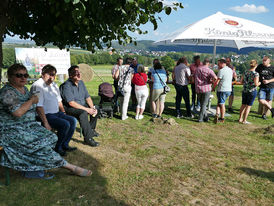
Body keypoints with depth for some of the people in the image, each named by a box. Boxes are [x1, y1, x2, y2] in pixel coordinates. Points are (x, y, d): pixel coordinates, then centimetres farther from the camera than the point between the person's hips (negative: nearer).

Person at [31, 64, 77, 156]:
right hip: (45, 115, -9)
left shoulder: (54, 85, 14)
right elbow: (38, 107, -22)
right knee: (65, 124, -24)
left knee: (73, 120, -4)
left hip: (56, 113, 9)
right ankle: (57, 148, -6)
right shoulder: (37, 86, -15)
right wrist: (45, 123, -26)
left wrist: (64, 113, 14)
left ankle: (64, 144, 7)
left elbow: (59, 101, 24)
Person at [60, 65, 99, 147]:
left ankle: (91, 129, 23)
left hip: (82, 105, 9)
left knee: (95, 109, 5)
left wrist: (92, 107, -9)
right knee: (83, 113, -33)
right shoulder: (66, 86, -19)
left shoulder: (81, 83, 6)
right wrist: (86, 109, -26)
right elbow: (71, 103, -26)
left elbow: (87, 97, 9)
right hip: (69, 108, -9)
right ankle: (88, 138, -27)